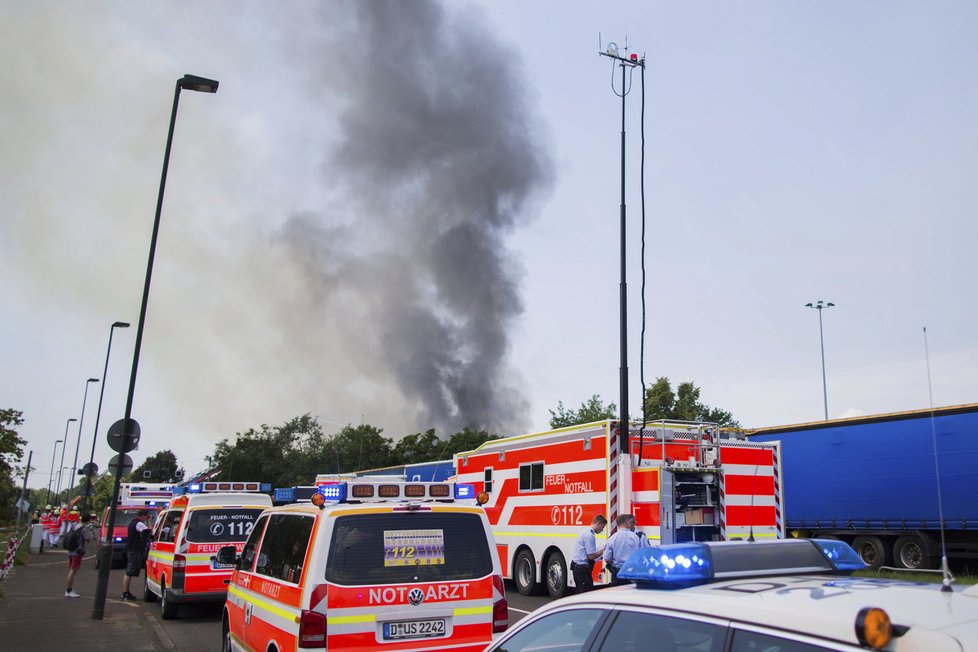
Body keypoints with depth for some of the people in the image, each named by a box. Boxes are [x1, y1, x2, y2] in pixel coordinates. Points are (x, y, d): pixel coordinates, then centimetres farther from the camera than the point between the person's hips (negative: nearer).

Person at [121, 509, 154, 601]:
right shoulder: (139, 524, -17)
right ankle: (125, 593, -3)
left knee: (129, 572, 13)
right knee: (129, 572, -6)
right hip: (135, 551, -11)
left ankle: (126, 592, 18)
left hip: (132, 549, 11)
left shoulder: (133, 522, 15)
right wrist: (149, 522, -10)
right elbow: (150, 532, -21)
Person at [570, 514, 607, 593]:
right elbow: (591, 556, -19)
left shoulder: (586, 532, 15)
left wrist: (600, 550, 12)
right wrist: (603, 551, -7)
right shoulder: (590, 535, -16)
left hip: (577, 566, 10)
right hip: (582, 568, -10)